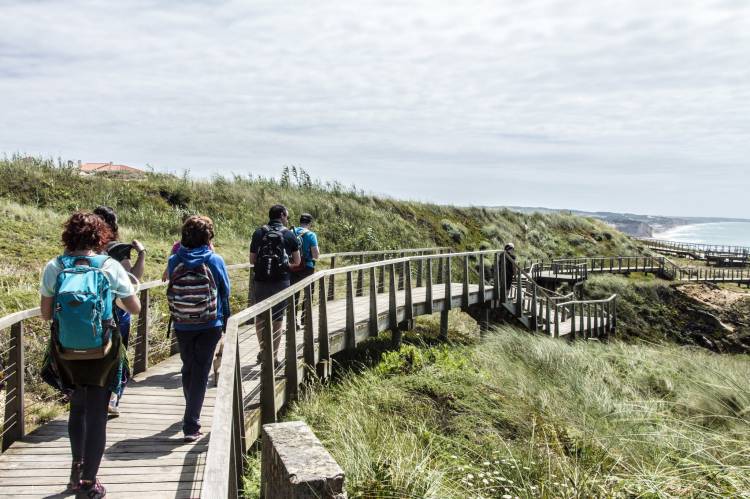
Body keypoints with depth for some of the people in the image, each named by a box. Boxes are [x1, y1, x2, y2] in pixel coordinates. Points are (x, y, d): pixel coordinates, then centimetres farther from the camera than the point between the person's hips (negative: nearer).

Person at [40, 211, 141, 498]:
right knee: (97, 414, 8)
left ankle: (77, 471, 32)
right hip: (102, 355, -2)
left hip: (67, 354, 3)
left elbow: (46, 314, 0)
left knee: (77, 408, 24)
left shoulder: (54, 267, -5)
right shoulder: (110, 267, -10)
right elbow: (135, 308, -2)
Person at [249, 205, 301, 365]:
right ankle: (273, 356, 9)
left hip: (260, 281, 2)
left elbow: (252, 260, 6)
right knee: (277, 319, 6)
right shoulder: (289, 234, -1)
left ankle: (263, 351, 25)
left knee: (260, 316, 18)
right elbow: (297, 261, 4)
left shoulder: (258, 233, 3)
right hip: (281, 281, -2)